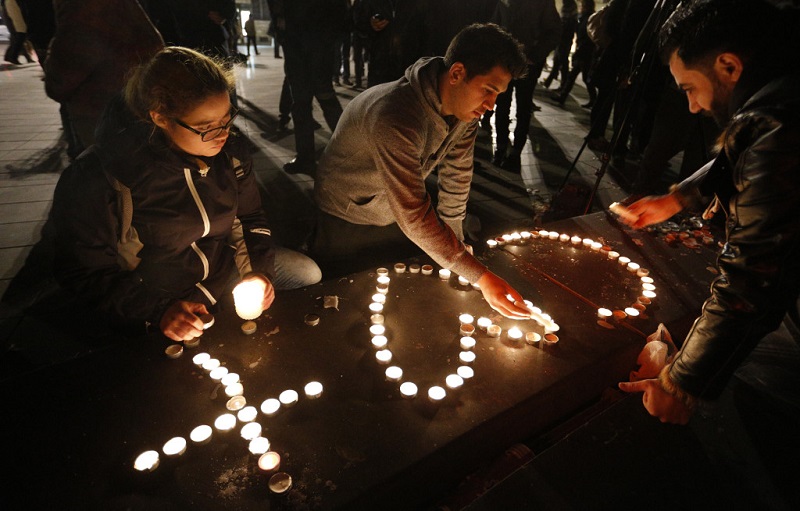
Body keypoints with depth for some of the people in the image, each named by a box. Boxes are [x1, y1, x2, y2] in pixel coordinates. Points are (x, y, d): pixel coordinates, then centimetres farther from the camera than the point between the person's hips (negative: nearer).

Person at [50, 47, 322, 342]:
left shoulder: (229, 150, -9)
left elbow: (250, 217, 5)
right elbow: (85, 275, -16)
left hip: (227, 267, 5)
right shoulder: (95, 180, -24)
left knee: (309, 273, 3)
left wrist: (258, 272, -11)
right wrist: (158, 312, -29)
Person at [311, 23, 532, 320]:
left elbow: (457, 175, -4)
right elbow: (414, 215, -42)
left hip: (398, 219, 6)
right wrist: (481, 278, -41)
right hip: (348, 221, -6)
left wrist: (454, 242, 0)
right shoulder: (396, 116, -40)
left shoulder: (466, 107, -15)